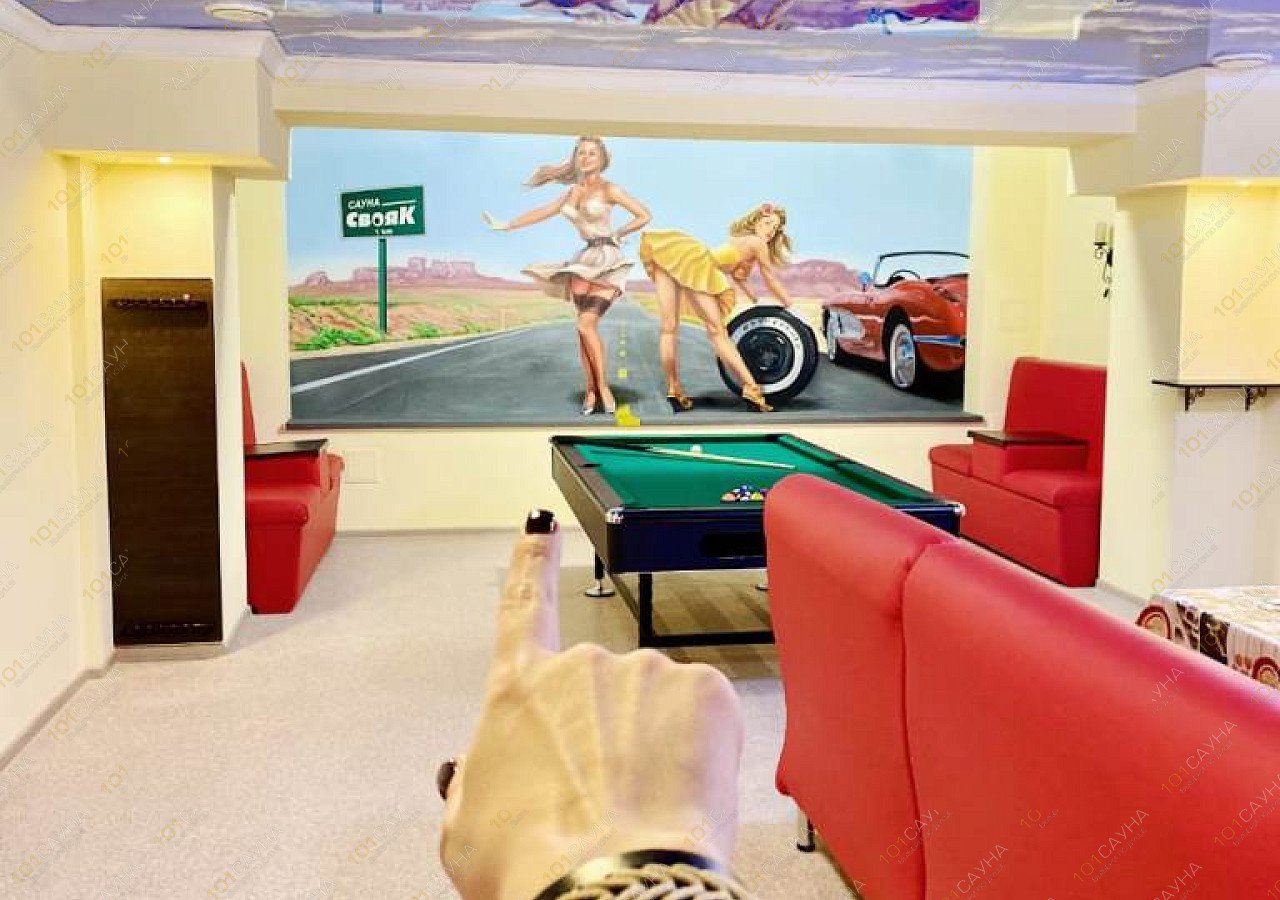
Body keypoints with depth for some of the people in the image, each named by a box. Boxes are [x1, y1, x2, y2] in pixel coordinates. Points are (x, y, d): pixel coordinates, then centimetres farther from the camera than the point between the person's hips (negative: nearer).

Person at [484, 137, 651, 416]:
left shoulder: (609, 189, -3)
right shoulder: (574, 191, 15)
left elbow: (644, 216, -6)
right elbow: (543, 212, 22)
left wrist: (616, 235, 1)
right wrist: (506, 225, 22)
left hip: (607, 261, -6)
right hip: (584, 261, 6)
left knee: (587, 324, -17)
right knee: (584, 326, -2)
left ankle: (603, 386, -8)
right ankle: (591, 389, 4)